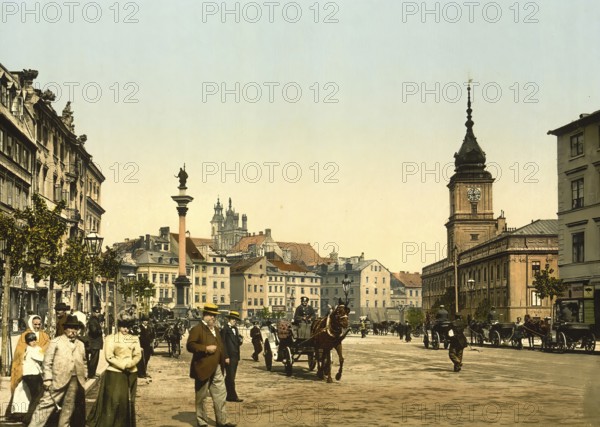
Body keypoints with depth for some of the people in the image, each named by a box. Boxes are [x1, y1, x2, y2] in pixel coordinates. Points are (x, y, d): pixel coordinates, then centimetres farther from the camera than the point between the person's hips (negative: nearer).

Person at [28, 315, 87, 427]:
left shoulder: (80, 345, 16)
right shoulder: (56, 342, 1)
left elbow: (84, 362, 21)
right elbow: (48, 361, -4)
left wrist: (85, 376, 12)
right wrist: (47, 379, -11)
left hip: (75, 381, 5)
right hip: (58, 379, -5)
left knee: (69, 407, 8)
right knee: (47, 404, -6)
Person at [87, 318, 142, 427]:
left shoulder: (135, 339, 9)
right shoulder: (111, 338, -3)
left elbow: (138, 355, 3)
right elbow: (109, 357, -10)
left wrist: (130, 364, -16)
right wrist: (123, 366, -15)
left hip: (131, 374, 4)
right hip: (115, 373, -4)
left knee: (128, 401, 9)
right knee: (113, 401, -6)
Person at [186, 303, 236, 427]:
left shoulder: (216, 329, 18)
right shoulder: (197, 329, -9)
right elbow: (190, 345, -17)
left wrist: (225, 356, 14)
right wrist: (206, 348, -24)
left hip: (216, 368, 8)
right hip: (203, 368, -7)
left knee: (221, 394, 7)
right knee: (201, 396, 4)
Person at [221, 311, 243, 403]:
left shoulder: (235, 329, 15)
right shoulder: (225, 329, -11)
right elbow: (223, 343, -14)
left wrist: (240, 340, -3)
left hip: (235, 356, 8)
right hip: (229, 356, -8)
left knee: (230, 377, 14)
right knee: (230, 377, -5)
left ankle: (228, 395, 21)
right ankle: (232, 396, -4)